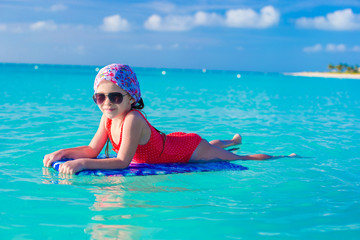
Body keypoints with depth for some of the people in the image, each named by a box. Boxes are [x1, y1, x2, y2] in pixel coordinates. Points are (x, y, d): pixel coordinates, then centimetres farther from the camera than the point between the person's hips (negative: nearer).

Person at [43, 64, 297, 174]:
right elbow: (93, 149, -10)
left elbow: (122, 162, -42)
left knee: (239, 159, 11)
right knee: (210, 146, 38)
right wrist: (62, 153, -24)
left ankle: (285, 157, 32)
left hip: (190, 149, -7)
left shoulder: (132, 119, -38)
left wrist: (82, 164, -48)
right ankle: (234, 140, 69)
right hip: (172, 143, 7)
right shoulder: (108, 117, -15)